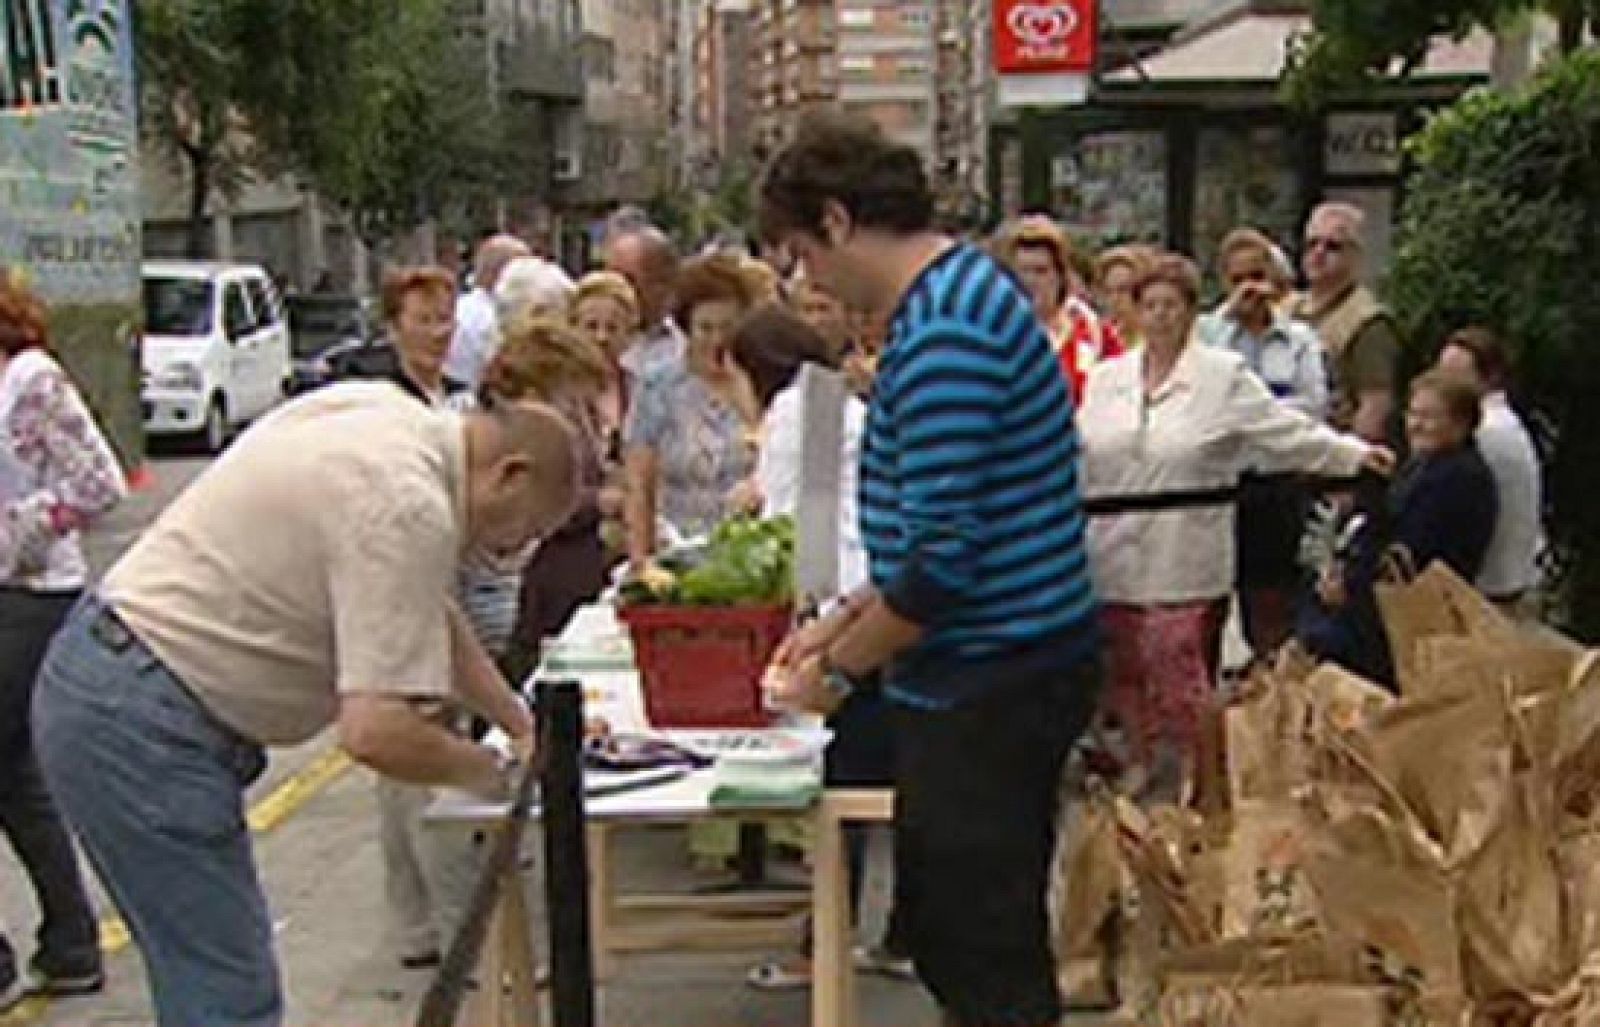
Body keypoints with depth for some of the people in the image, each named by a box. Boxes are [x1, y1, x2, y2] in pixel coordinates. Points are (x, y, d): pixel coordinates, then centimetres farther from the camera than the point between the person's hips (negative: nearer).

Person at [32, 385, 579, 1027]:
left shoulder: (398, 420, 8)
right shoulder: (409, 509, -22)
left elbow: (428, 611, 21)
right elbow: (376, 732, -28)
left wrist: (521, 723, 18)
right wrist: (483, 771, -9)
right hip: (138, 727, -10)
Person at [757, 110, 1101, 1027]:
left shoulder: (941, 331, -21)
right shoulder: (964, 292, 12)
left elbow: (943, 554, -24)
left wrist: (841, 667, -10)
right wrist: (844, 621, 16)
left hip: (987, 687, -10)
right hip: (990, 674, 10)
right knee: (942, 926, 21)